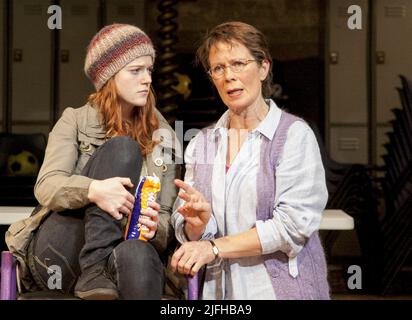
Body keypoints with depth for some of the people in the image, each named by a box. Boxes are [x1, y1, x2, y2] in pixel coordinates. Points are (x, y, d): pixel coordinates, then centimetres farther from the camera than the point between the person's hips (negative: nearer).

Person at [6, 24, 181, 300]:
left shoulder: (163, 136, 13)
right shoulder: (75, 121, 7)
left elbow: (167, 218, 8)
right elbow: (47, 186, -9)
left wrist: (153, 226, -18)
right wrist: (93, 190, -32)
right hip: (59, 255, 0)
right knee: (122, 148, -24)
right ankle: (94, 270, -34)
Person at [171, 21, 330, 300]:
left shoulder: (295, 134, -5)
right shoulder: (201, 143, 9)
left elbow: (293, 225, -12)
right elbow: (190, 234, 7)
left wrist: (215, 247, -12)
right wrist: (199, 222, -14)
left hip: (280, 287, -4)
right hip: (218, 289, 4)